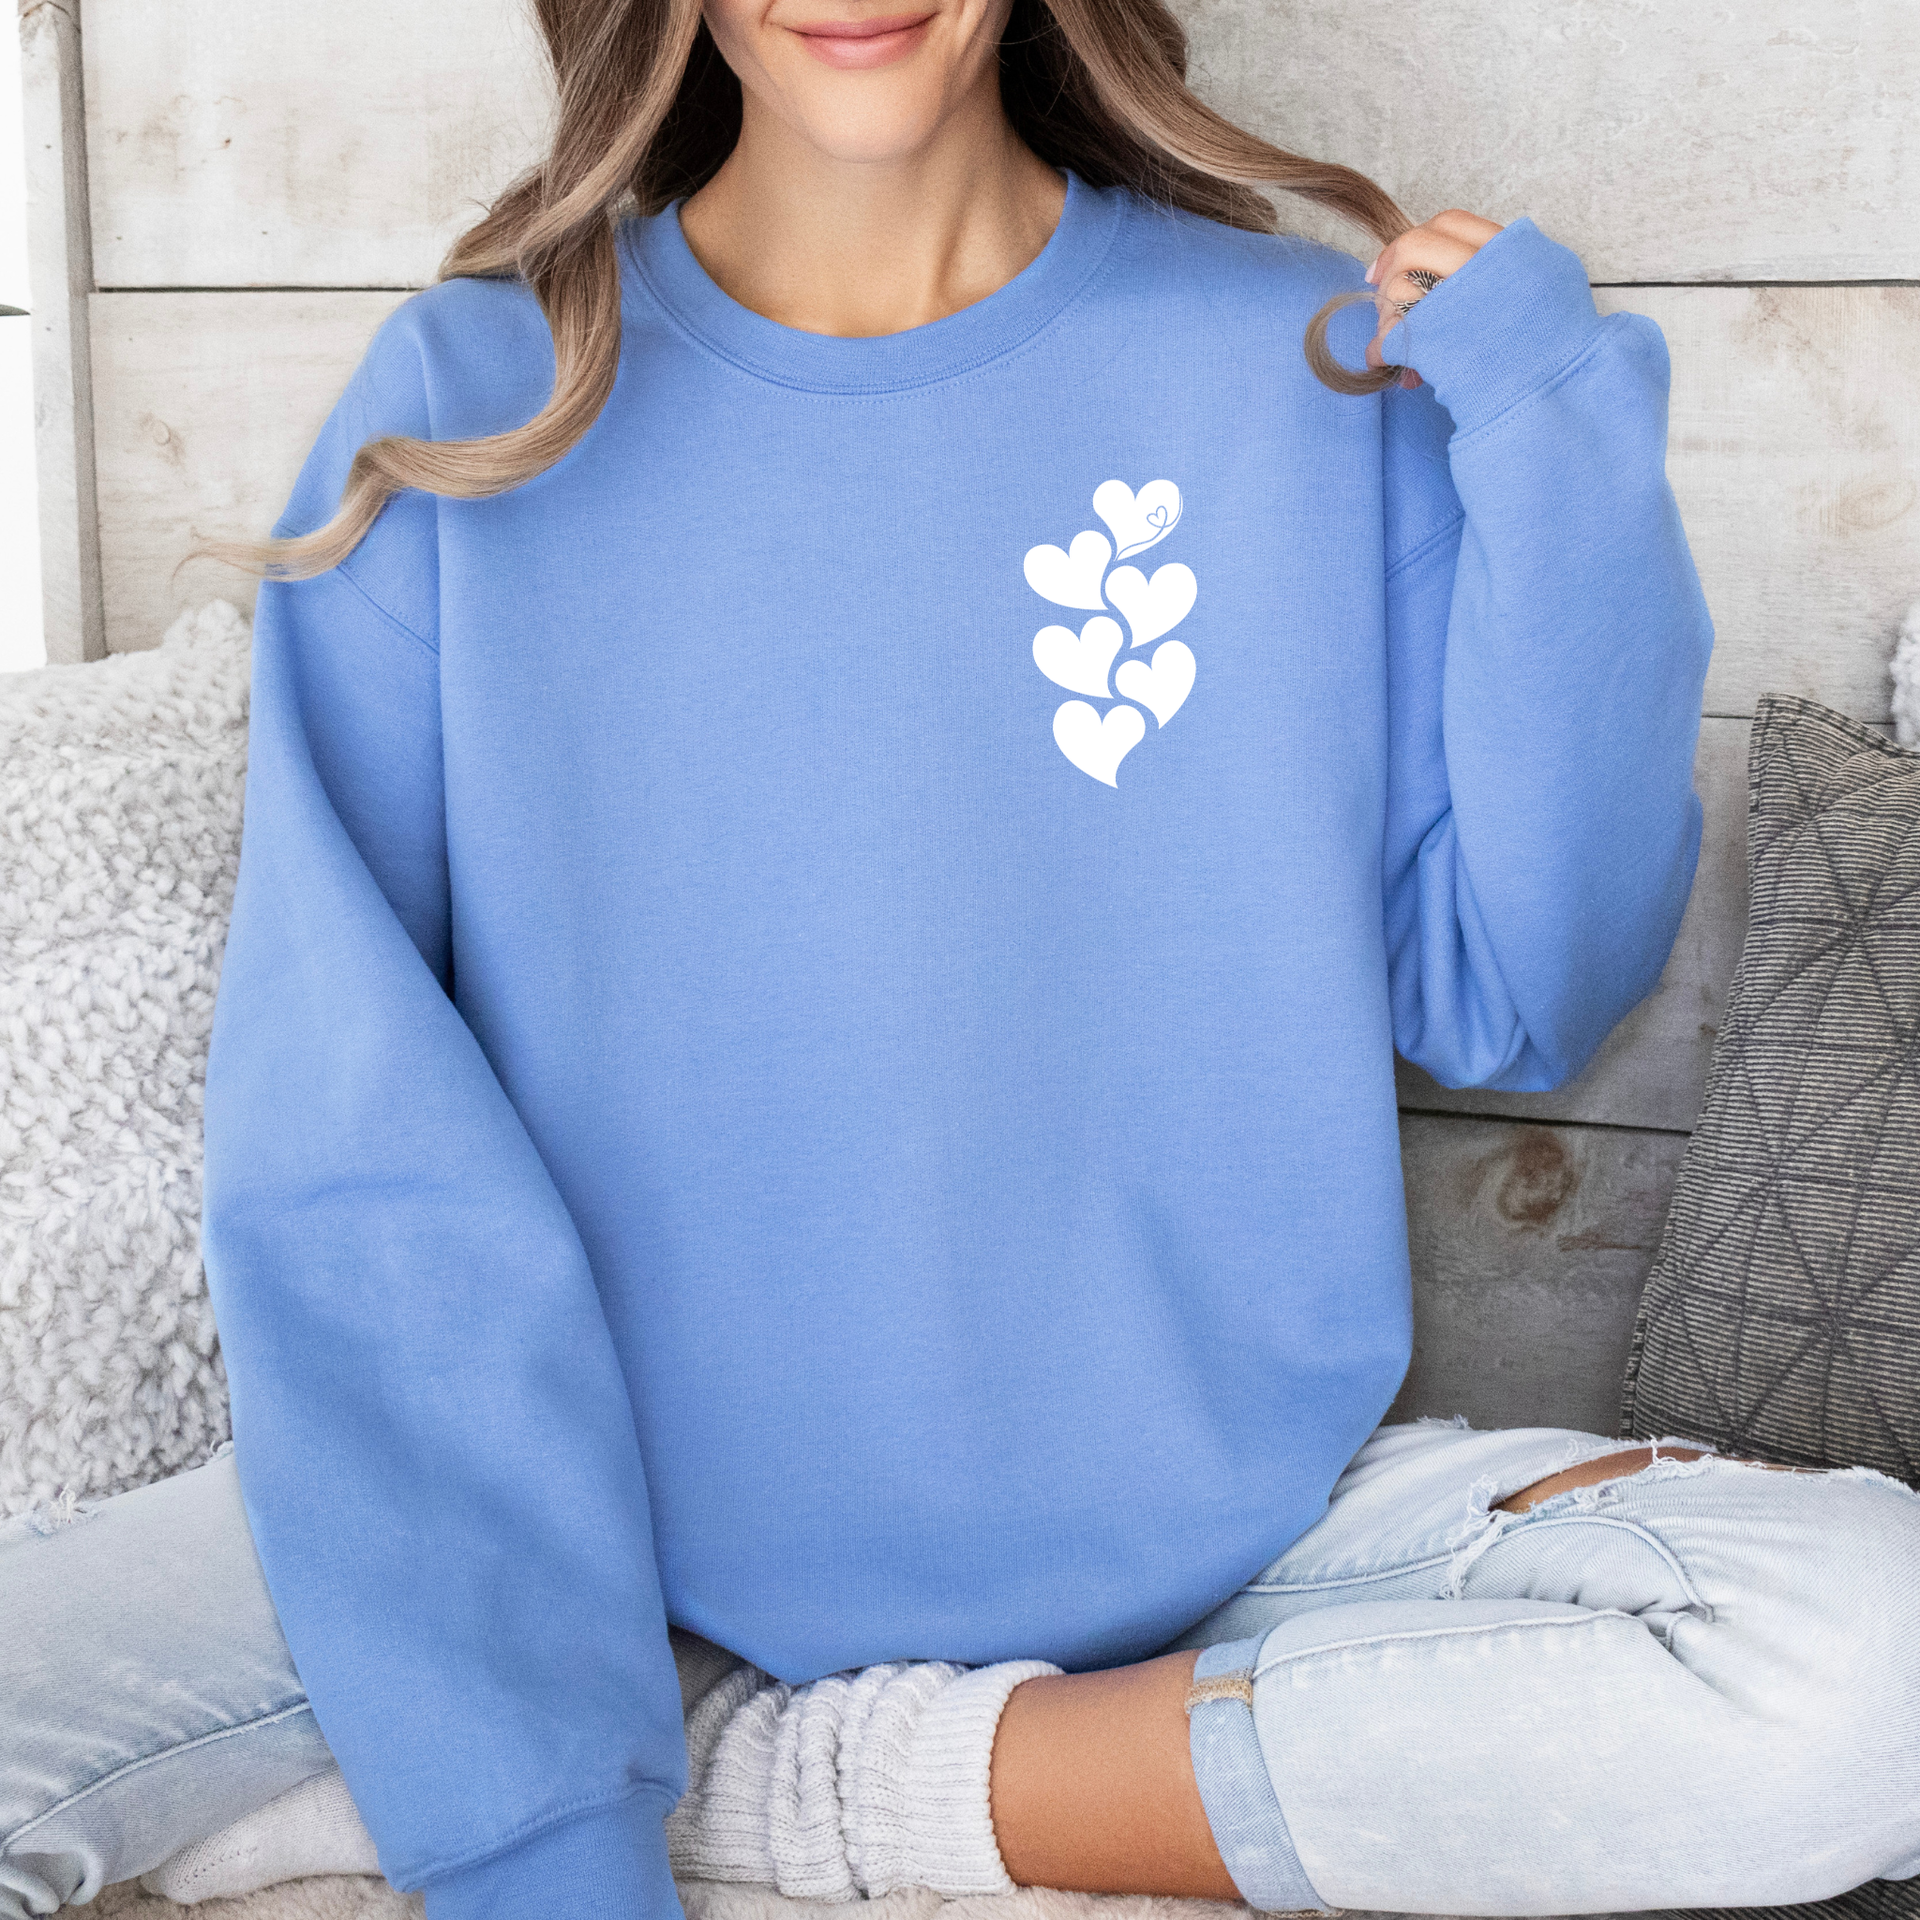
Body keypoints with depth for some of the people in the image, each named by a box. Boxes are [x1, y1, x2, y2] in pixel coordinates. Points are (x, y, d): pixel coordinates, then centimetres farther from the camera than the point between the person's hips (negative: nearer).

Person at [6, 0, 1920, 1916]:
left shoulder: (1315, 373, -1)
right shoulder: (470, 401, -4)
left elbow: (1509, 1001, 0)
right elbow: (347, 1150, -10)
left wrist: (1566, 457, -12)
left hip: (1200, 1530, 3)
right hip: (607, 1524, -2)